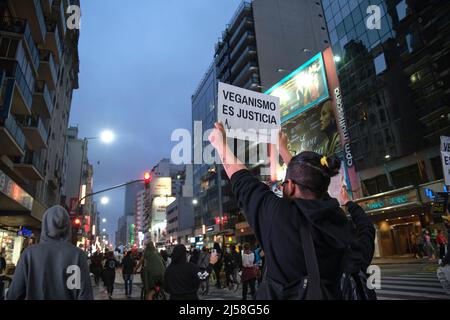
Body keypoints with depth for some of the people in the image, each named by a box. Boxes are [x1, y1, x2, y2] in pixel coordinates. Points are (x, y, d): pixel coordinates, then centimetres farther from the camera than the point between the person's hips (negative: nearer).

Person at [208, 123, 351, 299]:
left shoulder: (280, 214, -24)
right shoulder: (336, 216, -10)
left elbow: (242, 182, -10)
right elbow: (308, 181, 7)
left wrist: (220, 144, 4)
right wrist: (282, 148, 20)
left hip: (283, 294, -4)